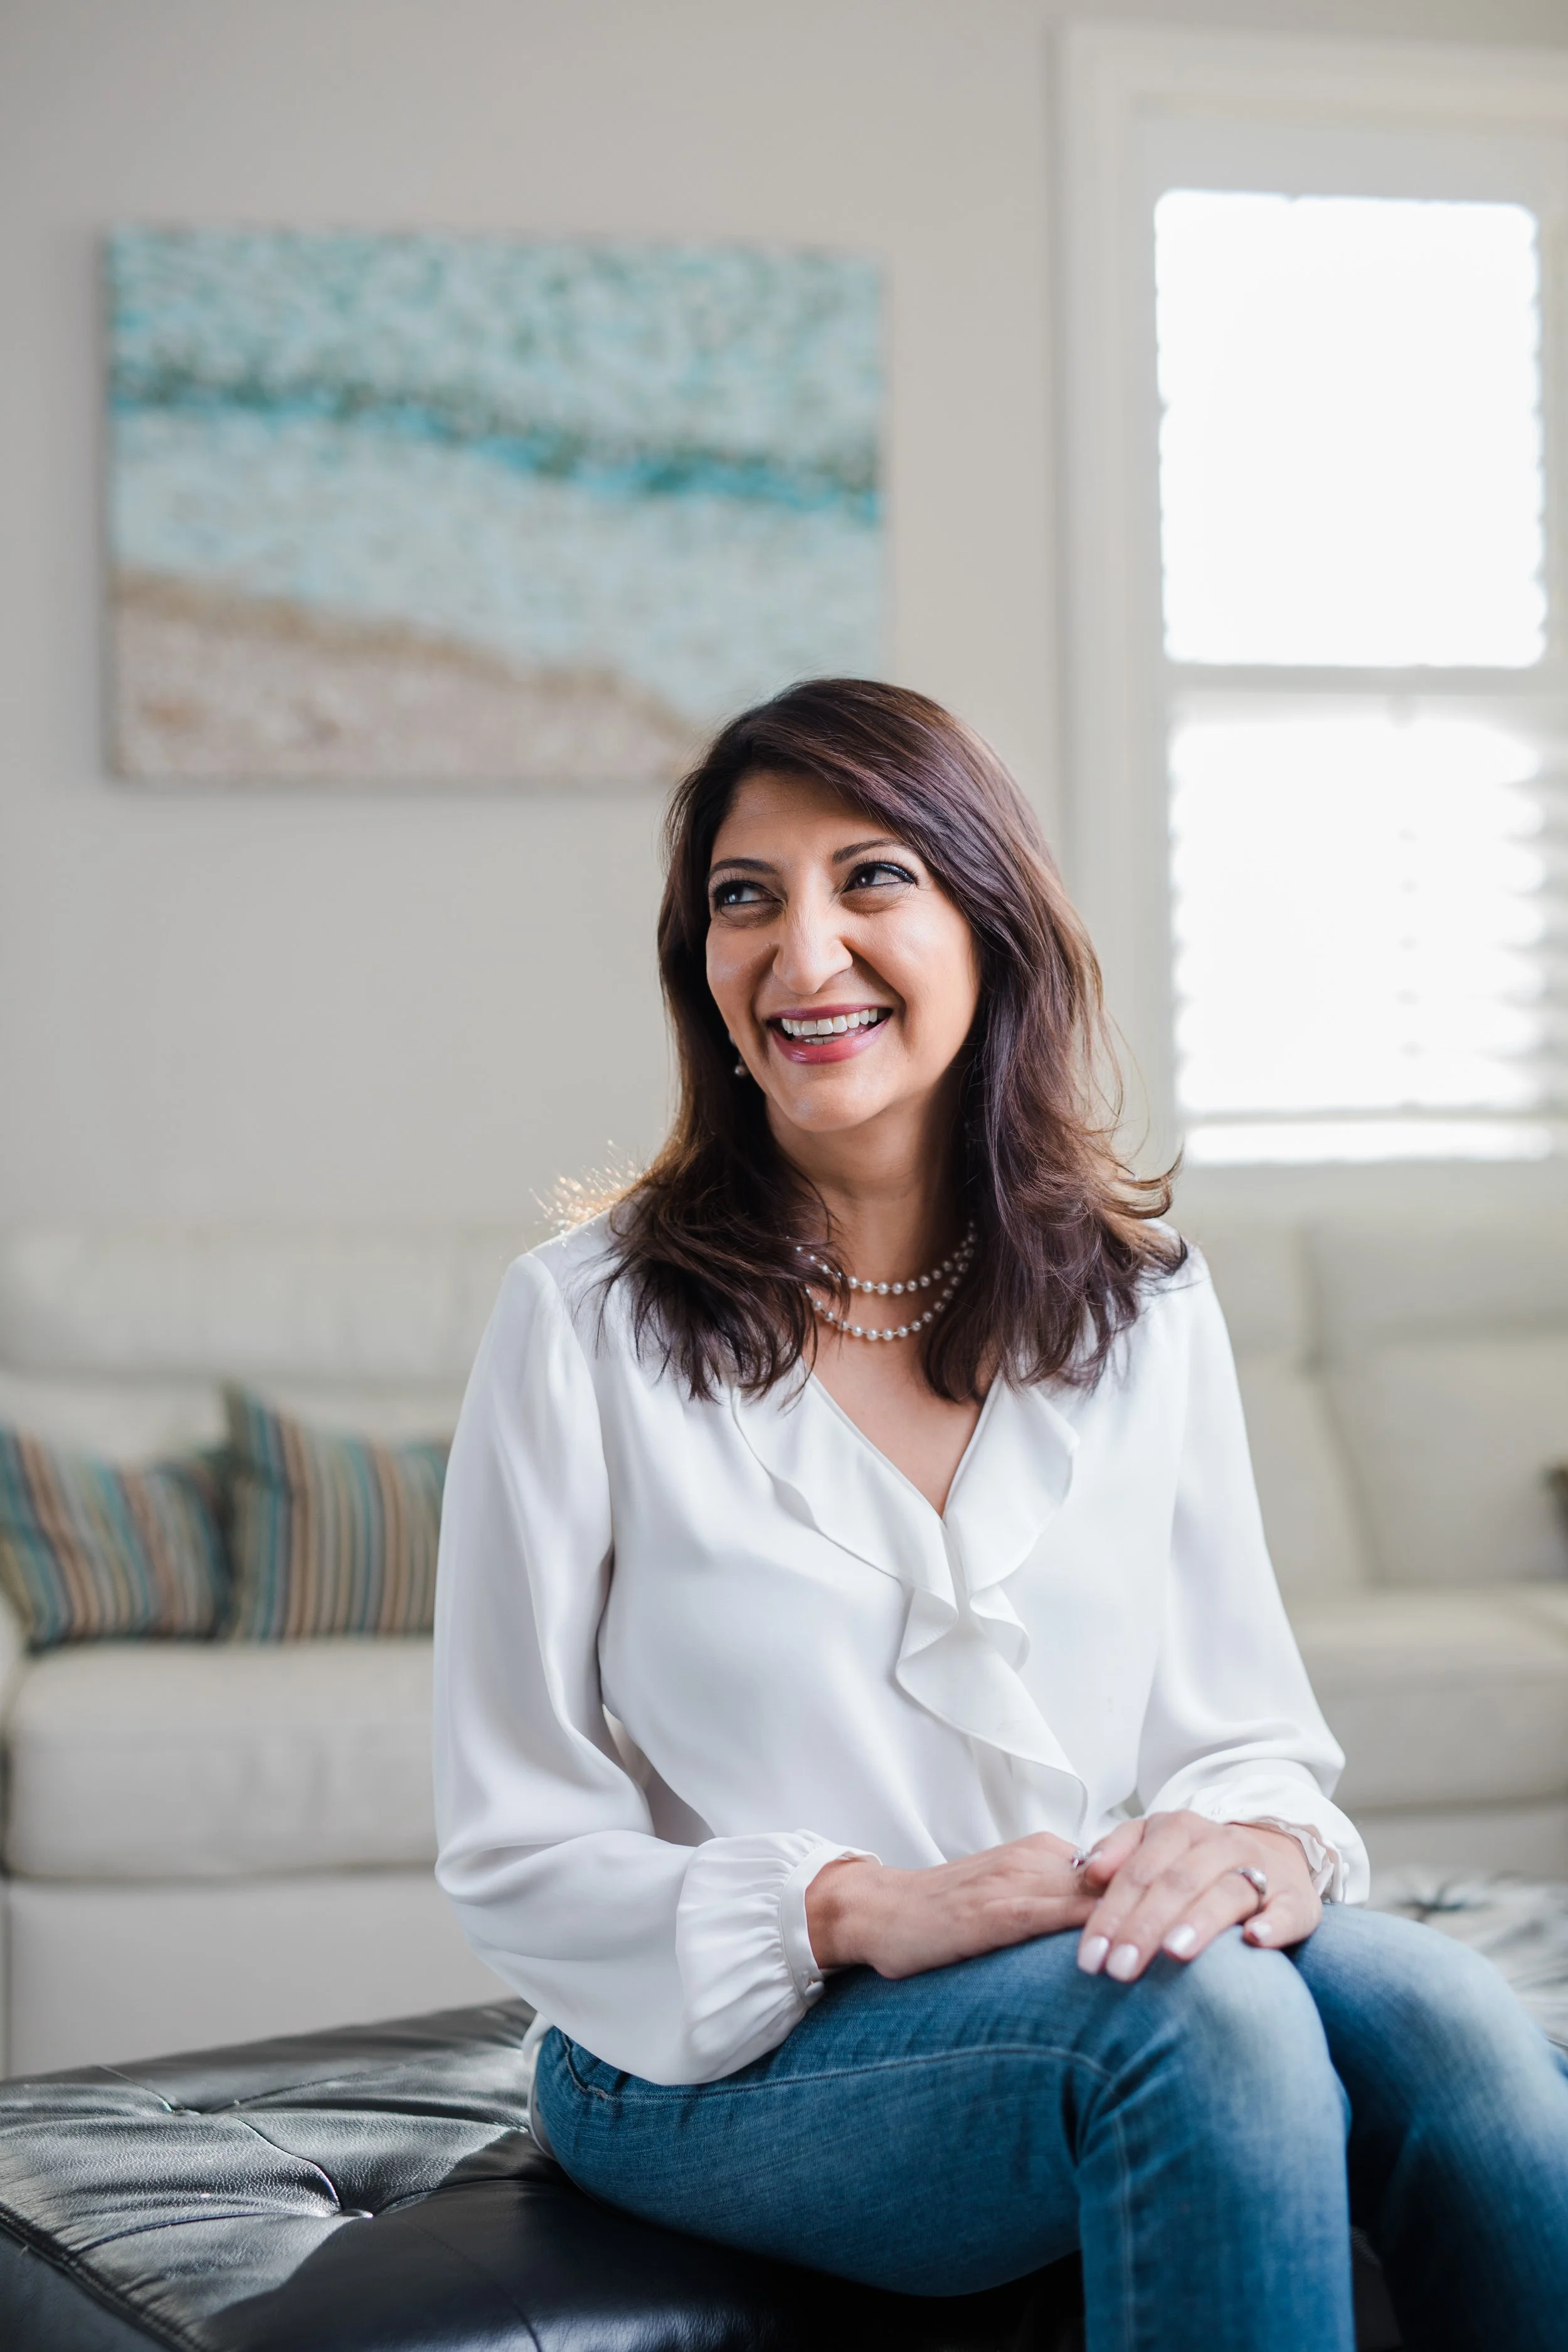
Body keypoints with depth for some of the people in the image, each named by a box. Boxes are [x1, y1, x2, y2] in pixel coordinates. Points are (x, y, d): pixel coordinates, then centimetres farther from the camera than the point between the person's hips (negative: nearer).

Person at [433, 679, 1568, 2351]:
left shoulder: (1146, 1306, 6)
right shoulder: (585, 1324, -6)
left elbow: (1249, 1727, 8)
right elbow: (516, 1856, -5)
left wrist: (1254, 1840, -17)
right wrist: (861, 1911, -21)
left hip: (1091, 1962, 4)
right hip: (713, 2062, -3)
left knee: (1431, 2009, -28)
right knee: (1203, 2015, -33)